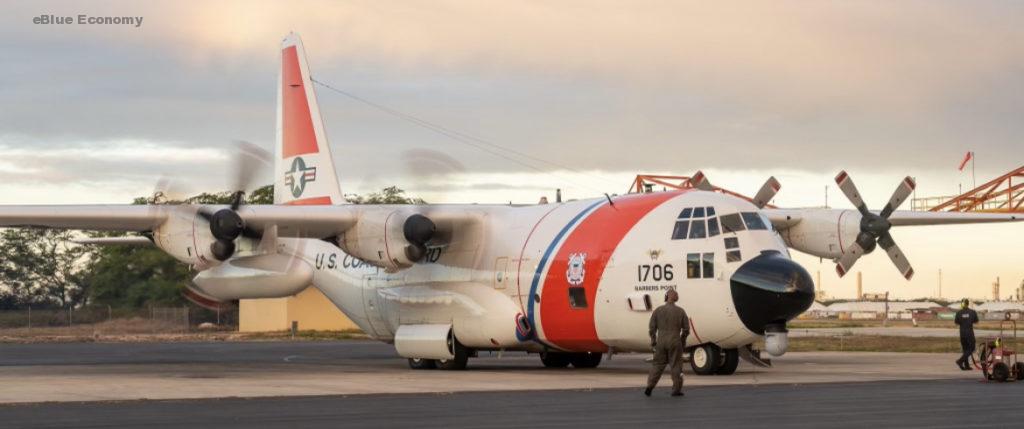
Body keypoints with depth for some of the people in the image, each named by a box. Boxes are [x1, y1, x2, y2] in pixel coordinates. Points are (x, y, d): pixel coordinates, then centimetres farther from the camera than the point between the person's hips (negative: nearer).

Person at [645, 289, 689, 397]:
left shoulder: (658, 310, -1)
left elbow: (652, 328, 1)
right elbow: (686, 329, 1)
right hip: (675, 341, -1)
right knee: (675, 366, 6)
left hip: (661, 341, 1)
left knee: (657, 364, 11)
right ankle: (676, 389, 6)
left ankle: (650, 386, 3)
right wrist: (683, 340, 15)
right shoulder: (680, 311, -1)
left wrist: (653, 341, 12)